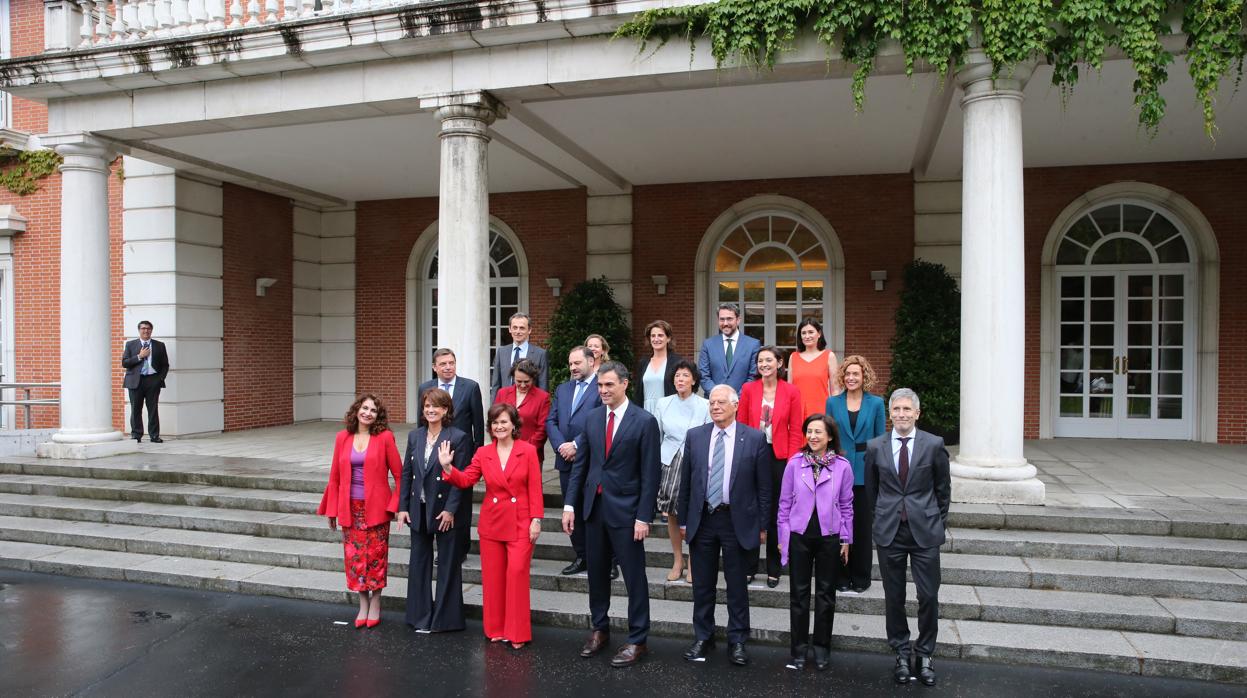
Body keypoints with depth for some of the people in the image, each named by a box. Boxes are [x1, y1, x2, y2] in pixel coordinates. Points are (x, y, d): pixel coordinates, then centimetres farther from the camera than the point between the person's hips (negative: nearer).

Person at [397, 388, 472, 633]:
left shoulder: (458, 438, -10)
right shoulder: (415, 436, 5)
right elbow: (406, 473, 7)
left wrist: (450, 510, -16)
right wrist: (403, 507, 2)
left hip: (444, 510, -5)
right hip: (418, 509, 5)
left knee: (448, 564, 7)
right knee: (419, 562, 13)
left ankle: (445, 618, 20)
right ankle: (421, 616, 26)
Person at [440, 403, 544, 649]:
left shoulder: (528, 451, -6)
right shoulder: (483, 453, 4)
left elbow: (535, 488, -6)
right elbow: (465, 480, -2)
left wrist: (536, 520, -9)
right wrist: (448, 467, -18)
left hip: (520, 524, -3)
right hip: (491, 523, 4)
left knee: (517, 574, -6)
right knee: (492, 577, 10)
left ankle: (518, 633, 8)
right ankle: (496, 629, 25)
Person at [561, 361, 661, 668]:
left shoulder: (644, 421, -9)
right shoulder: (592, 418, 6)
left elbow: (650, 474, -10)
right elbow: (580, 464, 9)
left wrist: (643, 517, -13)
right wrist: (570, 504, 3)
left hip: (625, 509, -5)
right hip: (594, 505, 5)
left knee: (634, 576, 4)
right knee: (597, 572, 16)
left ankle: (637, 640, 16)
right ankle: (599, 629, 32)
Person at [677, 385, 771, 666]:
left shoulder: (755, 438, -6)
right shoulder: (695, 436, 2)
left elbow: (763, 486, -2)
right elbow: (685, 482, 6)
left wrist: (762, 525, -2)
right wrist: (684, 519, 6)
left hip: (737, 521, -2)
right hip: (702, 519, 2)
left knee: (737, 585, 9)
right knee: (702, 583, 13)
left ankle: (737, 640, 24)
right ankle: (702, 637, 29)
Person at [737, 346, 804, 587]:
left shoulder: (791, 392, -1)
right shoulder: (748, 389, 2)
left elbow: (795, 432, 0)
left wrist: (791, 462, -8)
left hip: (779, 458, -1)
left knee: (776, 513, 8)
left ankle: (774, 569, 22)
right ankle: (749, 567, 20)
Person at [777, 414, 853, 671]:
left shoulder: (842, 466, -3)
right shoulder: (795, 463, -3)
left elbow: (846, 505, 4)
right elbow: (784, 502, 2)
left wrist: (846, 539, 4)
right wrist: (783, 537, 1)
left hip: (829, 537, 0)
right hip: (799, 535, 0)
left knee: (826, 593, 11)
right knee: (799, 593, 7)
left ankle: (822, 648, 25)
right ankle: (799, 649, 17)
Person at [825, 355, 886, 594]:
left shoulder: (876, 403, 1)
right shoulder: (833, 402, 3)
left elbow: (880, 440, 3)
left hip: (865, 473, -1)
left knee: (862, 525, 8)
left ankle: (861, 578, 21)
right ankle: (842, 576, 18)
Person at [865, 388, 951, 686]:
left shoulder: (934, 445, -4)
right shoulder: (875, 447, 0)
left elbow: (943, 488, 7)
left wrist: (937, 521, 9)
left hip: (925, 531, -1)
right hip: (889, 532, 1)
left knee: (929, 596, 1)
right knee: (894, 597, 9)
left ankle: (924, 654, 20)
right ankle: (902, 652, 25)